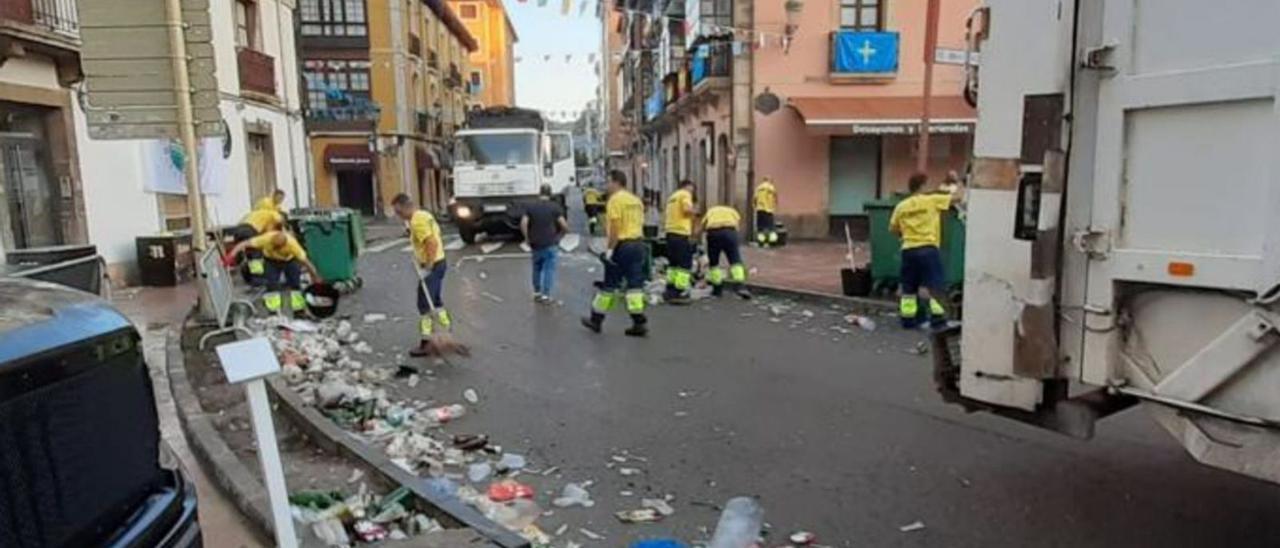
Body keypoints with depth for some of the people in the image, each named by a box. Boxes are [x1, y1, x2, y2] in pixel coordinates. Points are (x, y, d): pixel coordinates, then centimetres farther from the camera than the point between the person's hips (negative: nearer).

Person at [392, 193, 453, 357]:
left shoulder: (416, 222, -19)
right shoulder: (424, 214, 11)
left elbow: (432, 243, -27)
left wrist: (428, 267, -24)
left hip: (432, 266, -10)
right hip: (439, 262, 10)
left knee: (424, 306, -3)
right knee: (436, 302, 18)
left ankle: (426, 343, 2)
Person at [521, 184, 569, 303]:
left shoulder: (530, 207, 0)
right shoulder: (555, 207, -6)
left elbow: (523, 224, -9)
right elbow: (565, 226, -11)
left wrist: (527, 238, 3)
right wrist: (559, 235, 6)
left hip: (535, 244, 3)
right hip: (551, 244, -3)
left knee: (537, 268, 19)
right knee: (549, 269, 4)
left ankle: (536, 292, 27)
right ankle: (545, 295, 2)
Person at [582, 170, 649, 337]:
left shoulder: (615, 199, -10)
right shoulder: (636, 200, 15)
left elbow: (615, 226, -18)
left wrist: (610, 248, -16)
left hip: (622, 245, -7)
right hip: (639, 244, 7)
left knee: (610, 284, 4)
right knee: (635, 284, 6)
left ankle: (596, 319, 17)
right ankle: (640, 323, 1)